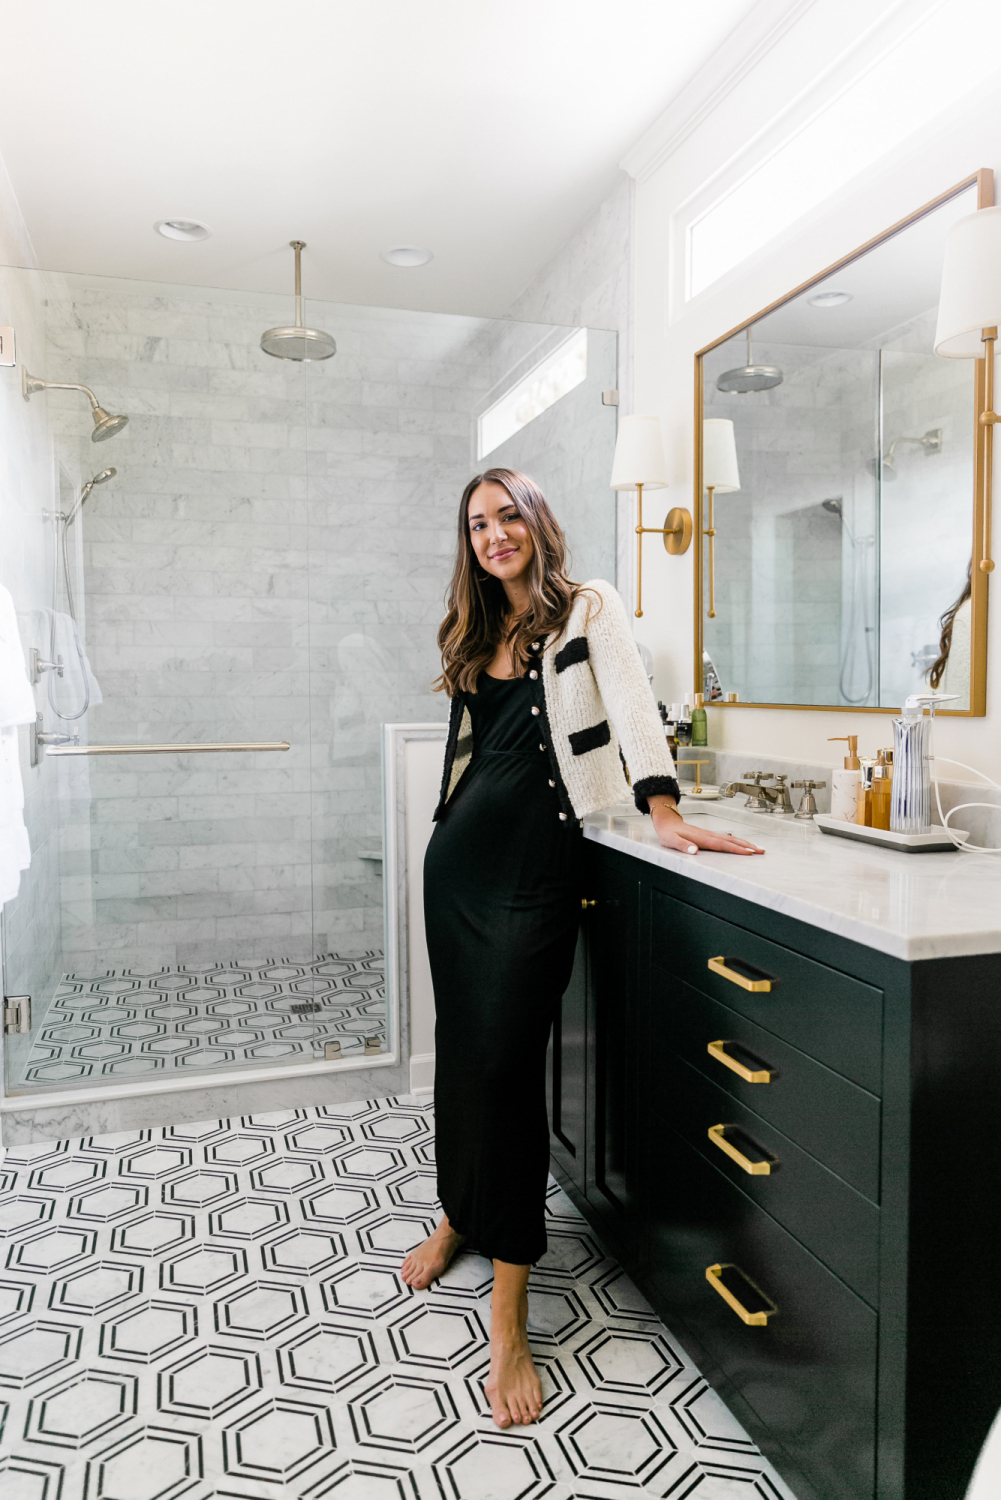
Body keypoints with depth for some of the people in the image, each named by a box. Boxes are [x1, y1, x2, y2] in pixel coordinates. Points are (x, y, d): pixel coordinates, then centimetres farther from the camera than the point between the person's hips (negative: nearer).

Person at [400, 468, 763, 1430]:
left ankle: (508, 1312, 0)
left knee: (507, 1054, -10)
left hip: (537, 862, -6)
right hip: (461, 852, 6)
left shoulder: (587, 609, 1)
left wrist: (663, 810, -24)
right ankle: (459, 1214, 36)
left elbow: (630, 702, -11)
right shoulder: (472, 634, 17)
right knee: (460, 1042, 13)